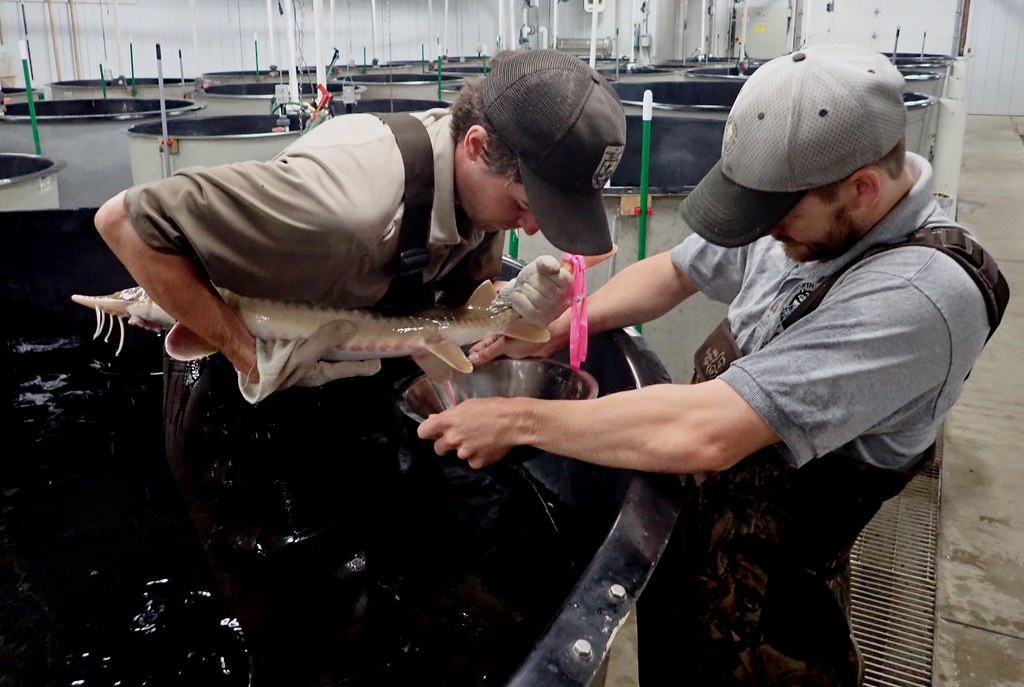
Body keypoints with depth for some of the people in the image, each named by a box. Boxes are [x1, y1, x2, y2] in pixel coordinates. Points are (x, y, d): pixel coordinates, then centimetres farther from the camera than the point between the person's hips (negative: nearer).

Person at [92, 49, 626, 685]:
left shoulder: (489, 179, -15)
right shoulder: (352, 201, -39)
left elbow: (452, 307, 0)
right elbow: (124, 220, -32)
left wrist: (514, 308, -21)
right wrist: (253, 356, -32)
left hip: (352, 400, 7)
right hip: (246, 413, -6)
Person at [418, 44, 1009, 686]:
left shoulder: (921, 294, -33)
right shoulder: (809, 213, -10)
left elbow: (705, 434, -39)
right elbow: (673, 272, 5)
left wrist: (519, 420, -29)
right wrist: (554, 331, -10)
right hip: (691, 514, 7)